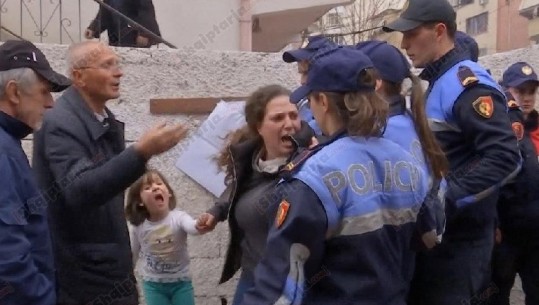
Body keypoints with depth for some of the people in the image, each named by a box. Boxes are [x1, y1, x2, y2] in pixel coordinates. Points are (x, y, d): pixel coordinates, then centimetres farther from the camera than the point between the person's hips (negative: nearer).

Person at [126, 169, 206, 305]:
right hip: (153, 285, 2)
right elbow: (132, 256, 8)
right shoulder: (139, 227, -8)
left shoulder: (178, 217, -17)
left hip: (181, 283, -1)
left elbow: (193, 227, -41)